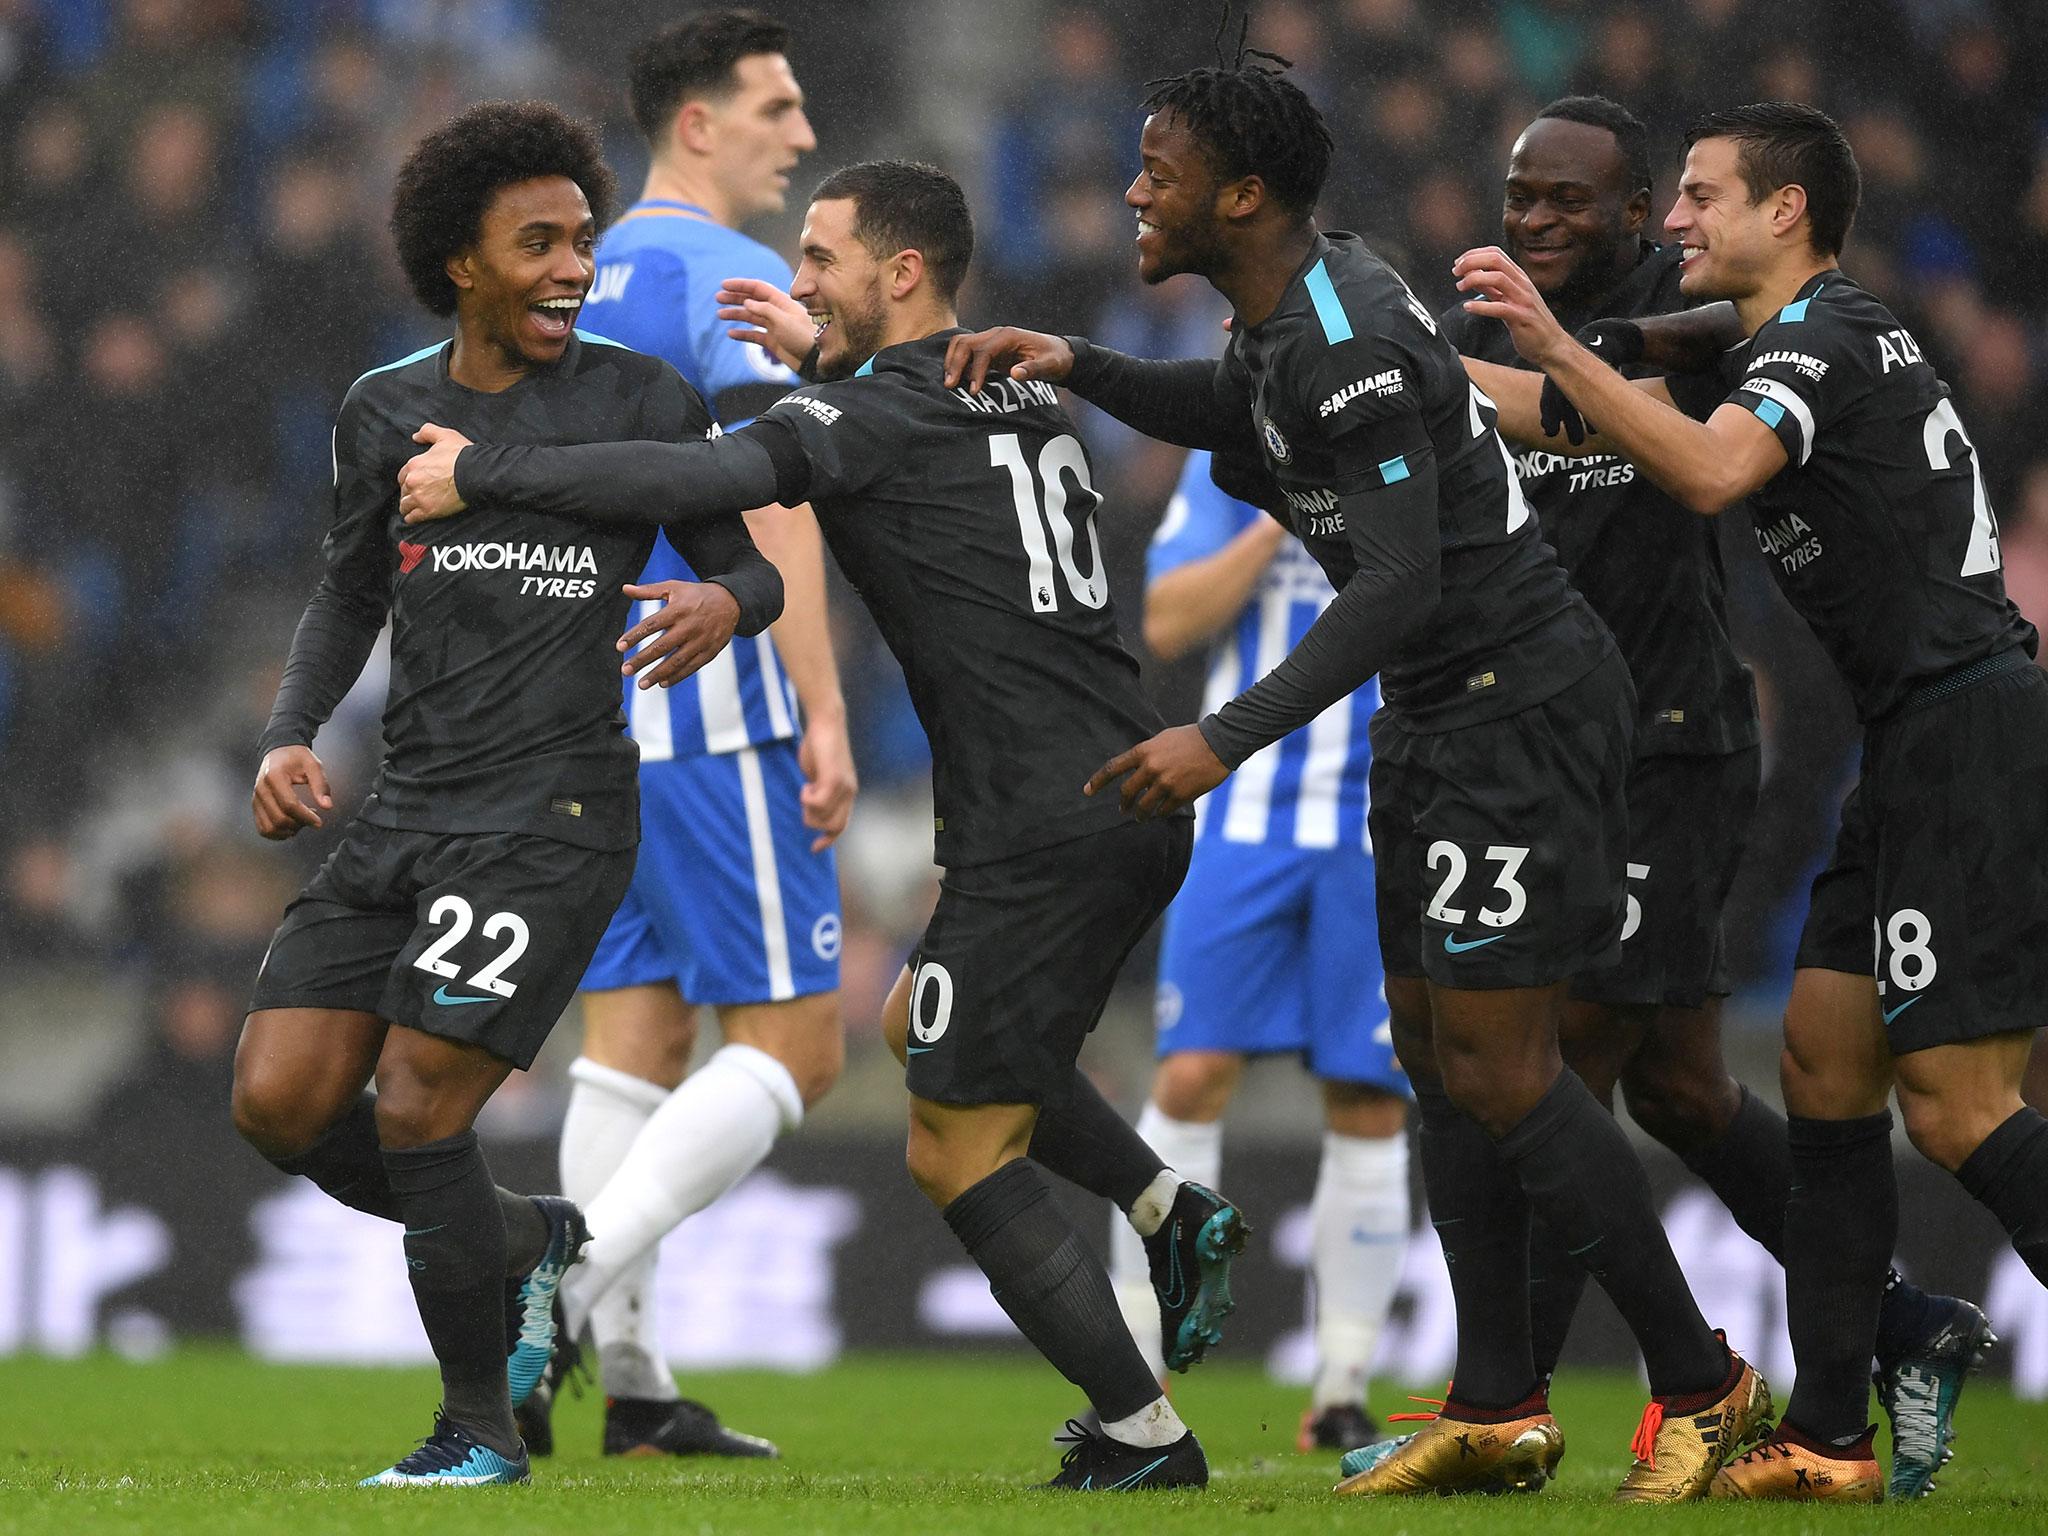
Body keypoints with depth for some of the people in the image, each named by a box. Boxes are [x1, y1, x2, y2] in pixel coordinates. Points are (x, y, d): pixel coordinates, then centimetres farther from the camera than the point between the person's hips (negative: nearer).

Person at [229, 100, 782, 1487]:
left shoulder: (643, 401, -2)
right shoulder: (386, 413, 10)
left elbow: (753, 567, 4)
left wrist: (724, 604, -20)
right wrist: (290, 737, 5)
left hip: (557, 814, -5)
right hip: (408, 809, 5)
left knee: (417, 1110, -14)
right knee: (281, 1104, -3)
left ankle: (482, 1432, 3)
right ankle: (528, 1240, 22)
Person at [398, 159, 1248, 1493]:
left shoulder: (880, 414, -9)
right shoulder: (1024, 395, 15)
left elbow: (696, 481, -21)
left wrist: (479, 473, -13)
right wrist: (827, 356, 33)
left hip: (1042, 824, -9)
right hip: (1140, 812, 9)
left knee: (958, 1153, 0)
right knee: (924, 1025, 28)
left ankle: (1144, 1435, 0)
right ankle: (1170, 1211, 14)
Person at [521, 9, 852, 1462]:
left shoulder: (580, 289, 17)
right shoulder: (733, 278, -9)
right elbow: (773, 505, -18)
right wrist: (826, 713, -21)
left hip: (596, 710, 9)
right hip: (714, 703, -9)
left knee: (637, 1043, 8)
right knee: (792, 1050, -5)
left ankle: (636, 1388, 5)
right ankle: (559, 1287, -18)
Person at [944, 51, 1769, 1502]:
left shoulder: (1347, 344, -23)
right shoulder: (1296, 302, 9)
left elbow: (1402, 584, -28)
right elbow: (1227, 413, 33)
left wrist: (1225, 741, -31)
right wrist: (1077, 366, 17)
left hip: (1517, 707, -10)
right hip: (1445, 715, 10)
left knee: (1496, 1066, -10)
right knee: (1435, 1047, 10)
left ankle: (1703, 1386, -2)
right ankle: (1498, 1411, 15)